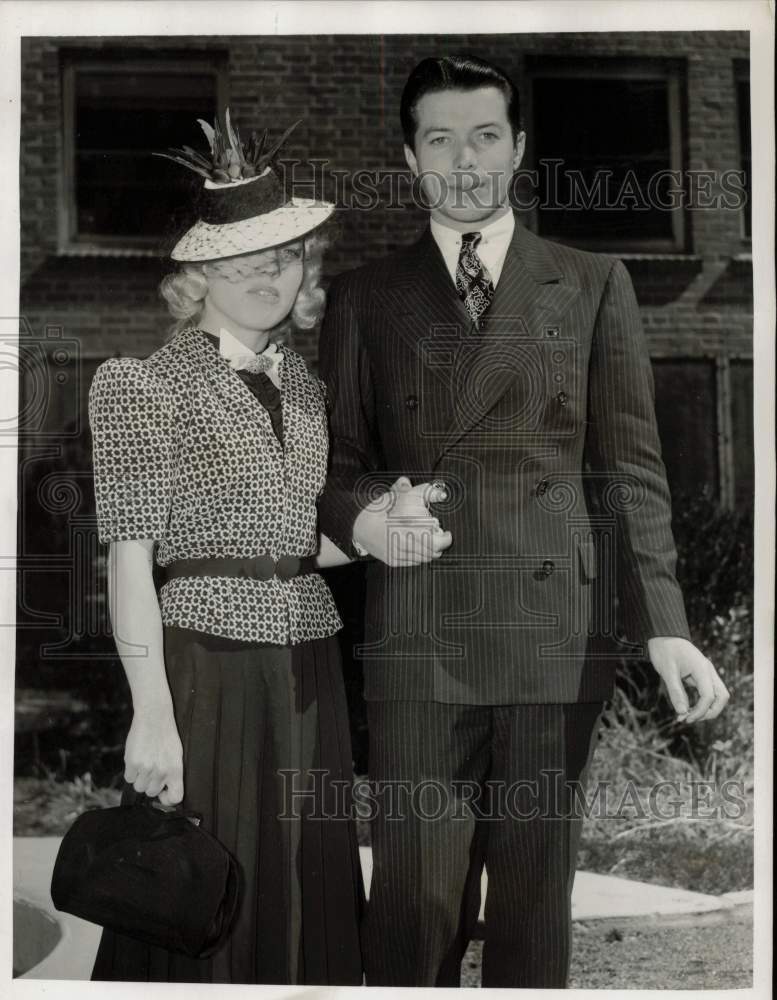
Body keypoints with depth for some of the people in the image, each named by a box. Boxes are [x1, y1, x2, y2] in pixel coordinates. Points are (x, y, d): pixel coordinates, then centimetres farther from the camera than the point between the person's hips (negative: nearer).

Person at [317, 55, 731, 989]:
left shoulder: (592, 282, 10)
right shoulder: (363, 297, 12)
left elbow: (630, 464, 6)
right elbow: (337, 458, 12)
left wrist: (663, 626, -4)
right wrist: (358, 515, -11)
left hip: (558, 623, 0)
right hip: (417, 625, 0)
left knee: (537, 885, 6)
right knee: (416, 892, -2)